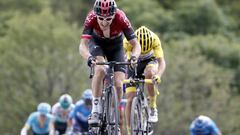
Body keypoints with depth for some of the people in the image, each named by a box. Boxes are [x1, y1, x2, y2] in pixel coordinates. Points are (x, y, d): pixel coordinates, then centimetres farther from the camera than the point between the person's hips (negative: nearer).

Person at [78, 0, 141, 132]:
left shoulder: (121, 18, -35)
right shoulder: (91, 18, -35)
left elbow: (135, 44, -31)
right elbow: (83, 45, -40)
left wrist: (134, 57, -52)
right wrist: (89, 57, -60)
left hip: (115, 47, 1)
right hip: (97, 43, -1)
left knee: (118, 84, -13)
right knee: (100, 69, -31)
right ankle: (95, 110, -24)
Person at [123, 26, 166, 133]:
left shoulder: (154, 39, -32)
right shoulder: (128, 41, -33)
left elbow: (161, 61, -37)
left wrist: (158, 75, -56)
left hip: (149, 61, 0)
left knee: (150, 73, -37)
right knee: (130, 100, -11)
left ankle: (153, 107, -21)